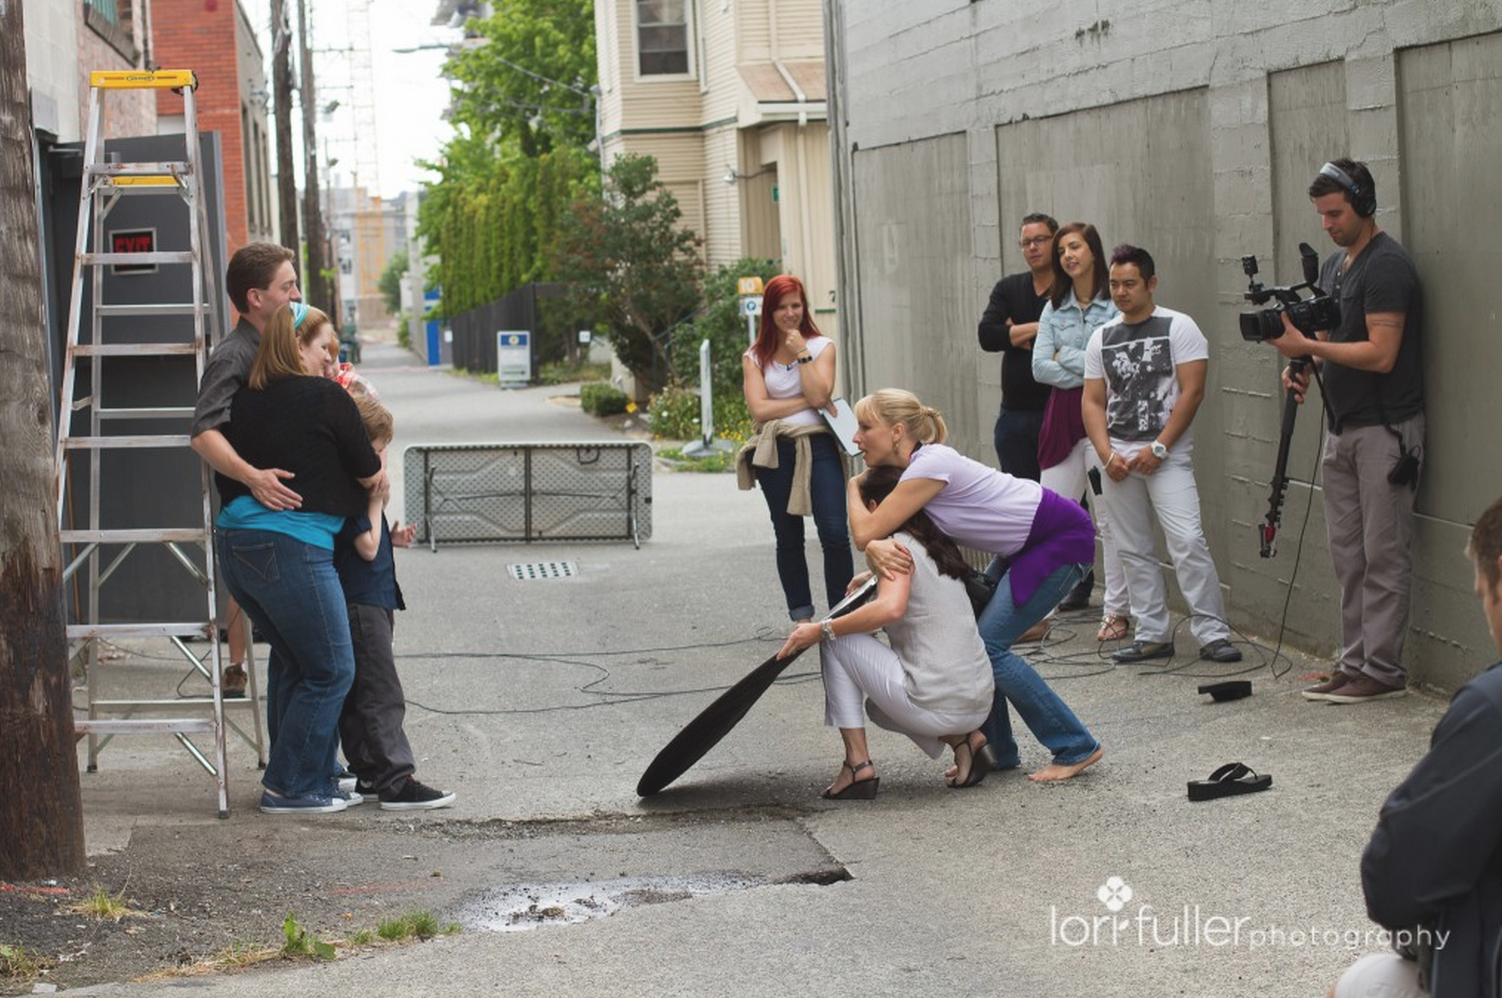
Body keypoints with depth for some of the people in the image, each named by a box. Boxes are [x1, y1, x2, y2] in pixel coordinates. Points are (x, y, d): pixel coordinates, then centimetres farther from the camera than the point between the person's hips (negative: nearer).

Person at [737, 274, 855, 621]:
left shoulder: (821, 346, 7)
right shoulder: (755, 357, 7)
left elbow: (819, 394, -8)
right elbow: (759, 409, -6)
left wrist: (801, 353, -7)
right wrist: (808, 402, -8)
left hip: (818, 445, -1)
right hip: (775, 450, 1)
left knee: (835, 533, -13)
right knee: (789, 538, 8)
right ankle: (801, 617, 15)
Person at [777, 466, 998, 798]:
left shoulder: (898, 546, -8)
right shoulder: (936, 545, 17)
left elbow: (891, 608, -27)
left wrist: (820, 631, -20)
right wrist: (875, 578, 39)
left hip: (936, 706, -9)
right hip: (979, 704, 9)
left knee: (835, 640, 3)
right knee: (880, 708, 36)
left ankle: (858, 765, -1)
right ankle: (965, 739, 11)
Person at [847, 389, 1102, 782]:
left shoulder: (930, 467, -23)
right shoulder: (914, 468, 7)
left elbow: (865, 532, -22)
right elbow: (871, 536, 0)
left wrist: (853, 489, -3)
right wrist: (876, 549, -24)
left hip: (1064, 539, -10)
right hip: (1029, 543, 10)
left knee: (987, 646, -10)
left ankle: (1076, 748, -3)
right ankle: (998, 750, 17)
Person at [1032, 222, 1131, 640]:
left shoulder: (1117, 305, -5)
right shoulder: (1054, 309, 11)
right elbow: (1040, 367, 2)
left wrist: (1066, 357, -7)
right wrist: (1090, 370, -9)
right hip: (1063, 415, 5)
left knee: (1110, 519, -1)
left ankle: (1116, 611, 6)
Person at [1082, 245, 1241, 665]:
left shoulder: (1178, 327, -2)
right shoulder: (1102, 338, 12)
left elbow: (1191, 392, -8)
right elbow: (1093, 401, 11)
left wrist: (1158, 448, -13)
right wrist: (1107, 455, -4)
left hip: (1167, 456, -5)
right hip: (1118, 459, 5)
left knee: (1188, 543, -14)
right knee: (1132, 551, 7)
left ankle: (1212, 633, -11)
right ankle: (1152, 635, 13)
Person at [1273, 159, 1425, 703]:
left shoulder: (1387, 266, -14)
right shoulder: (1334, 265, 15)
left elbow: (1380, 353, -20)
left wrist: (1310, 346, -19)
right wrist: (1304, 366, 3)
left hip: (1385, 429, -9)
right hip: (1342, 428, 9)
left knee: (1383, 557, -5)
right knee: (1348, 556, 10)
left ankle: (1383, 670, -1)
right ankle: (1355, 662, 16)